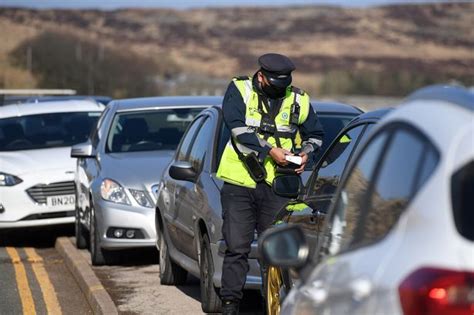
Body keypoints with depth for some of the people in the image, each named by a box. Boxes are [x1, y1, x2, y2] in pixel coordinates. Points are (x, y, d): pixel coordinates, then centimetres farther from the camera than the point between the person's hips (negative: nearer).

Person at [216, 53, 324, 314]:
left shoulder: (298, 100, 8)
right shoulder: (239, 90, 0)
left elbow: (315, 135, 19)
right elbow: (237, 129, -14)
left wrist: (305, 153, -2)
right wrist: (270, 150, -19)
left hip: (275, 187, 2)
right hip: (239, 184, -2)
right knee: (236, 248, -1)